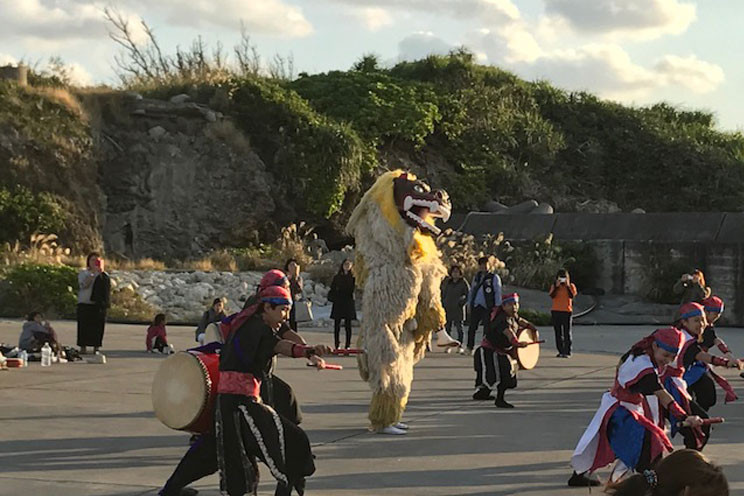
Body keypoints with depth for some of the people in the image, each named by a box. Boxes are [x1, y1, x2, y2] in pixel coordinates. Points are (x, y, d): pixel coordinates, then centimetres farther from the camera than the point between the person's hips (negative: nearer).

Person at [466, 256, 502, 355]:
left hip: (488, 308, -4)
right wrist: (469, 304, 17)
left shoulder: (494, 277, 1)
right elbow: (472, 291, 23)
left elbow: (498, 292, -1)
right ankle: (470, 348, 10)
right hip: (475, 306, 4)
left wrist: (497, 306, -7)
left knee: (487, 328, -3)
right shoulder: (476, 277, 17)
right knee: (472, 327, 2)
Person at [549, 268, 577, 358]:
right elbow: (551, 295, -8)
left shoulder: (571, 286, 4)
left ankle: (567, 352, -5)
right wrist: (556, 286, -13)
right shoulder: (554, 286, 7)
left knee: (567, 332, -6)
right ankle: (561, 351, 12)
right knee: (558, 332, 6)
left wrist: (568, 286, -14)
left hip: (567, 311, -3)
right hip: (555, 311, 3)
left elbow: (572, 295, -12)